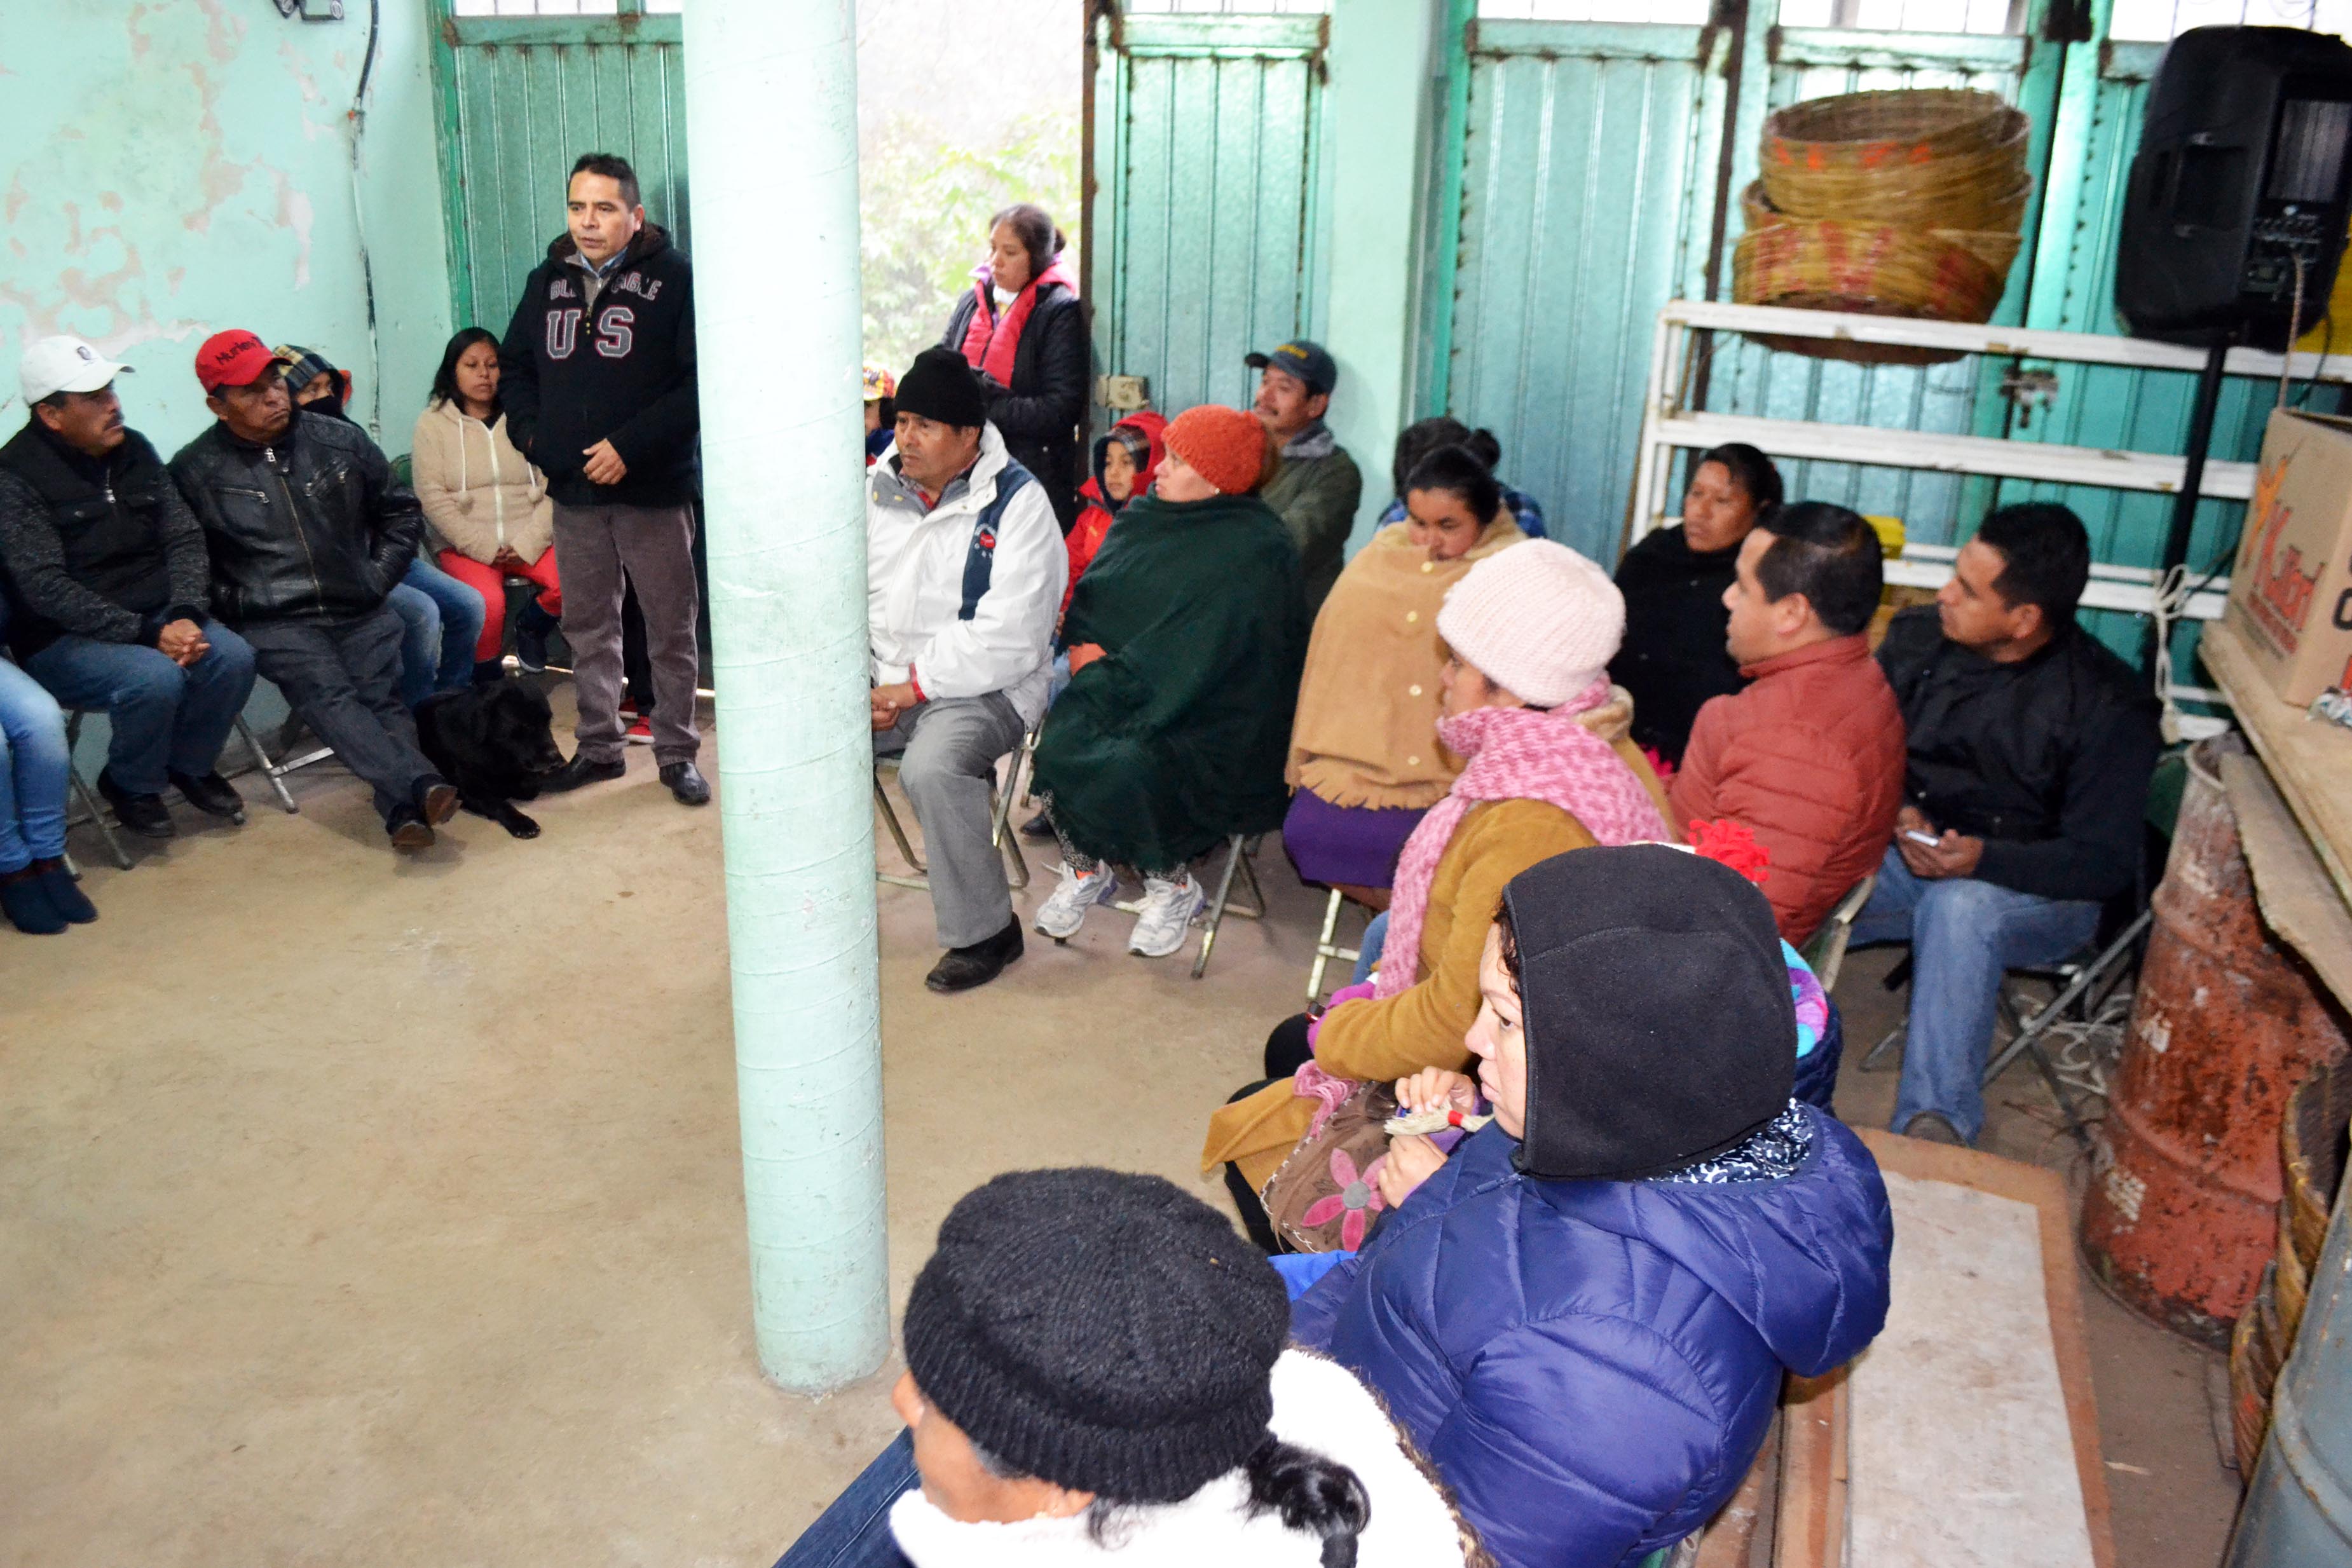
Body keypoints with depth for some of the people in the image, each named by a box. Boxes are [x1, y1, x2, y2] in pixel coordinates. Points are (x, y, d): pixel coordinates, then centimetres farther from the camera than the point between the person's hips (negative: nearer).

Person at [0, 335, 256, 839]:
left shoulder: (134, 449, 4)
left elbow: (184, 539, 1)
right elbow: (46, 588, -20)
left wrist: (185, 616, -17)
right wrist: (146, 634, -27)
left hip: (155, 617, 5)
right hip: (63, 639, -5)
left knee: (233, 657, -22)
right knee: (156, 678, -33)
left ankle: (190, 764, 6)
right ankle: (132, 785, -2)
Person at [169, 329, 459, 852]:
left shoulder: (341, 440, 10)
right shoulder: (194, 472, 4)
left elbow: (401, 511, 21)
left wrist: (379, 577, 11)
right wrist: (232, 603, -6)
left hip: (361, 611, 3)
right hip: (275, 623, -3)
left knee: (381, 695, -22)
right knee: (329, 695, -29)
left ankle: (403, 810, -41)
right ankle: (421, 787, -47)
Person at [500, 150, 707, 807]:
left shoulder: (673, 278, -7)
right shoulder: (548, 281, 11)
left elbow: (699, 383, -15)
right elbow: (515, 366, 22)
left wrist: (630, 445, -19)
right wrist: (530, 433, 5)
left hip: (653, 488, -5)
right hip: (572, 489, 5)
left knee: (671, 628, 3)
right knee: (587, 627, 13)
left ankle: (677, 752, 15)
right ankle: (599, 746, 25)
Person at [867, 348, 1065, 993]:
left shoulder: (1017, 503, -10)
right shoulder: (879, 489, 10)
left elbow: (1007, 640, -18)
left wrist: (914, 688, -17)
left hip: (982, 691, -6)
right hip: (882, 684, 6)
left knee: (931, 768, -34)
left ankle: (986, 930, -14)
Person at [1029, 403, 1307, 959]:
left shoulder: (1254, 554, -16)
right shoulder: (1147, 517, 8)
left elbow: (1186, 665, -21)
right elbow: (1092, 598, 14)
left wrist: (1107, 676, -13)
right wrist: (1087, 648, -6)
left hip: (1213, 722, -6)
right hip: (1128, 694, 7)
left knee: (1124, 769, -32)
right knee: (1060, 744, -21)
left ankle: (1172, 886, -3)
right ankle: (1087, 870, 6)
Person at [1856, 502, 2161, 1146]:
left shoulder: (2108, 706, -12)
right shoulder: (1918, 637, 0)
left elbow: (2106, 863, -14)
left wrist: (1983, 858, -31)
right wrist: (1897, 814, -15)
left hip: (2031, 892, -4)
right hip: (1904, 857, 4)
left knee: (1959, 909, -40)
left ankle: (1934, 1126, -39)